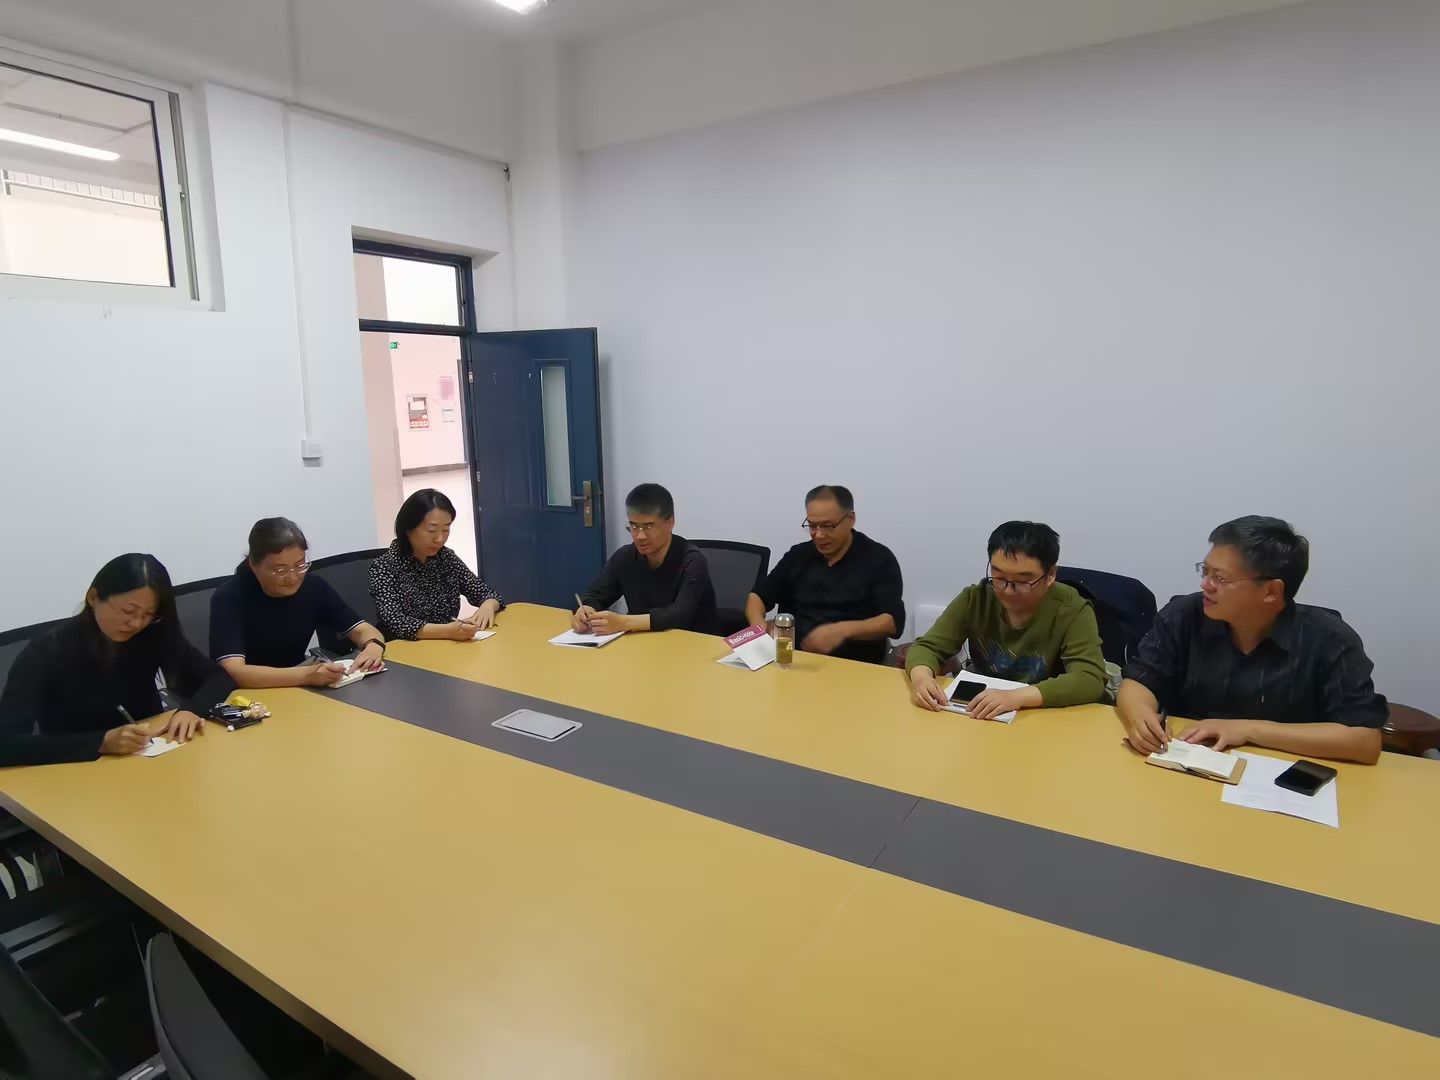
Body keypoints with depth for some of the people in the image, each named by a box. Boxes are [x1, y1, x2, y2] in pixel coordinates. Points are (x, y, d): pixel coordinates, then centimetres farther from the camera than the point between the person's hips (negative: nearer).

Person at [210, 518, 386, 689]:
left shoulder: (314, 587, -7)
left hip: (299, 691, 2)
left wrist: (373, 647, -23)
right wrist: (306, 675, -39)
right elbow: (234, 672, -27)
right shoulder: (228, 598, -17)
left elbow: (362, 629, -1)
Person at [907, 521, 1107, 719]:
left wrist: (1018, 696, -36)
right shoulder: (975, 599, -7)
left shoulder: (1071, 610, -14)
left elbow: (1091, 680, -23)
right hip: (976, 717, 2)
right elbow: (929, 647, -5)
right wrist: (922, 676, -27)